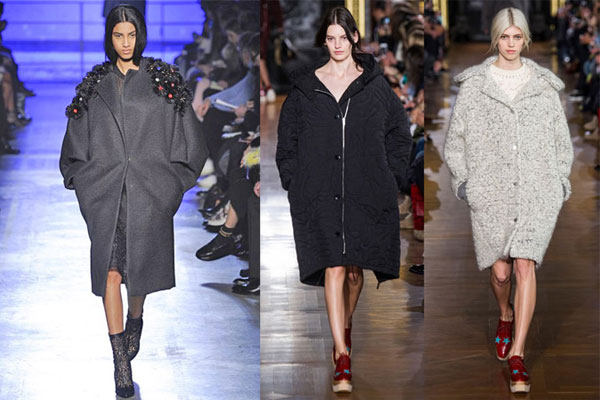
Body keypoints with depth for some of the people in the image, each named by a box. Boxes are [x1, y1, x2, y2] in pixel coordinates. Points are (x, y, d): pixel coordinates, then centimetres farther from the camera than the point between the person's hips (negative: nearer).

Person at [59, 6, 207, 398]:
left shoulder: (163, 80, 3)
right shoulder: (95, 85, 8)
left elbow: (188, 138, 5)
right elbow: (76, 144, 16)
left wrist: (173, 183, 1)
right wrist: (83, 181, 8)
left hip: (149, 192, -1)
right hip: (105, 193, 1)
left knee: (140, 266, 9)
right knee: (111, 272, -6)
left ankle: (135, 322, 42)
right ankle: (121, 361, -4)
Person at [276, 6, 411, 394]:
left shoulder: (375, 84, 4)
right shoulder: (305, 87, 5)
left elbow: (399, 133, 11)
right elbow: (287, 139, 11)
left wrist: (389, 179, 4)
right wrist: (295, 182, 4)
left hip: (366, 194, 1)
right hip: (320, 195, -1)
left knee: (354, 269, 8)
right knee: (333, 268, -9)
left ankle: (345, 328, 36)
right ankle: (343, 358, -9)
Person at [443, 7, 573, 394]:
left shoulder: (544, 85, 7)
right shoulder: (473, 84, 5)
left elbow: (562, 138, 14)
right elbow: (456, 137, 11)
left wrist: (560, 181, 8)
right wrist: (463, 179, 4)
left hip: (536, 190, 0)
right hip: (491, 191, 0)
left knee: (525, 265, -12)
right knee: (500, 270, 3)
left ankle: (517, 354, -9)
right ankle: (506, 315, 38)